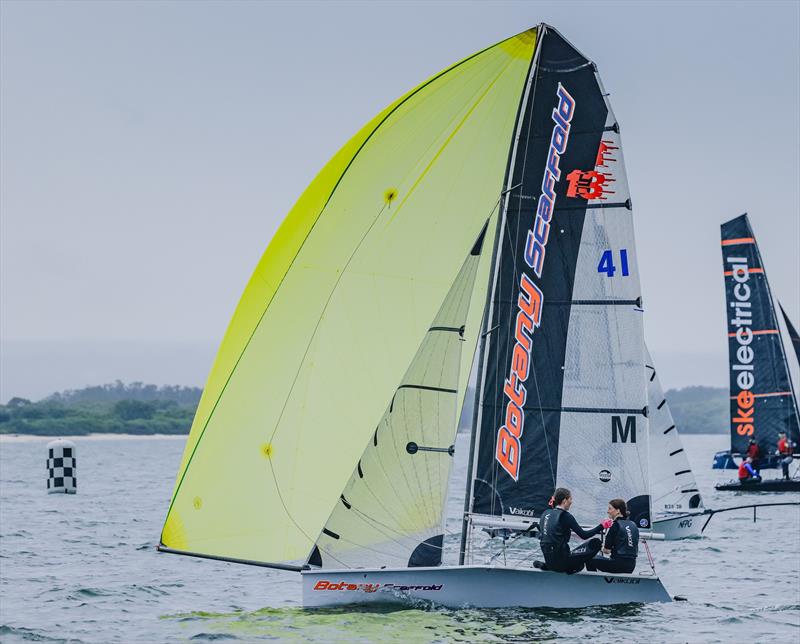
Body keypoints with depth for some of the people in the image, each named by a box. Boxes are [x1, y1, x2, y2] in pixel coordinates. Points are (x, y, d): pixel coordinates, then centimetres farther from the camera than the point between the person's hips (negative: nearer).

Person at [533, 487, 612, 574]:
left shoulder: (545, 514, 9)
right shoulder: (565, 516, -12)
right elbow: (583, 535, -11)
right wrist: (602, 526, -4)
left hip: (549, 559, 8)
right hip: (561, 559, -8)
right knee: (596, 543, -6)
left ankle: (546, 565, 16)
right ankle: (571, 568, -5)